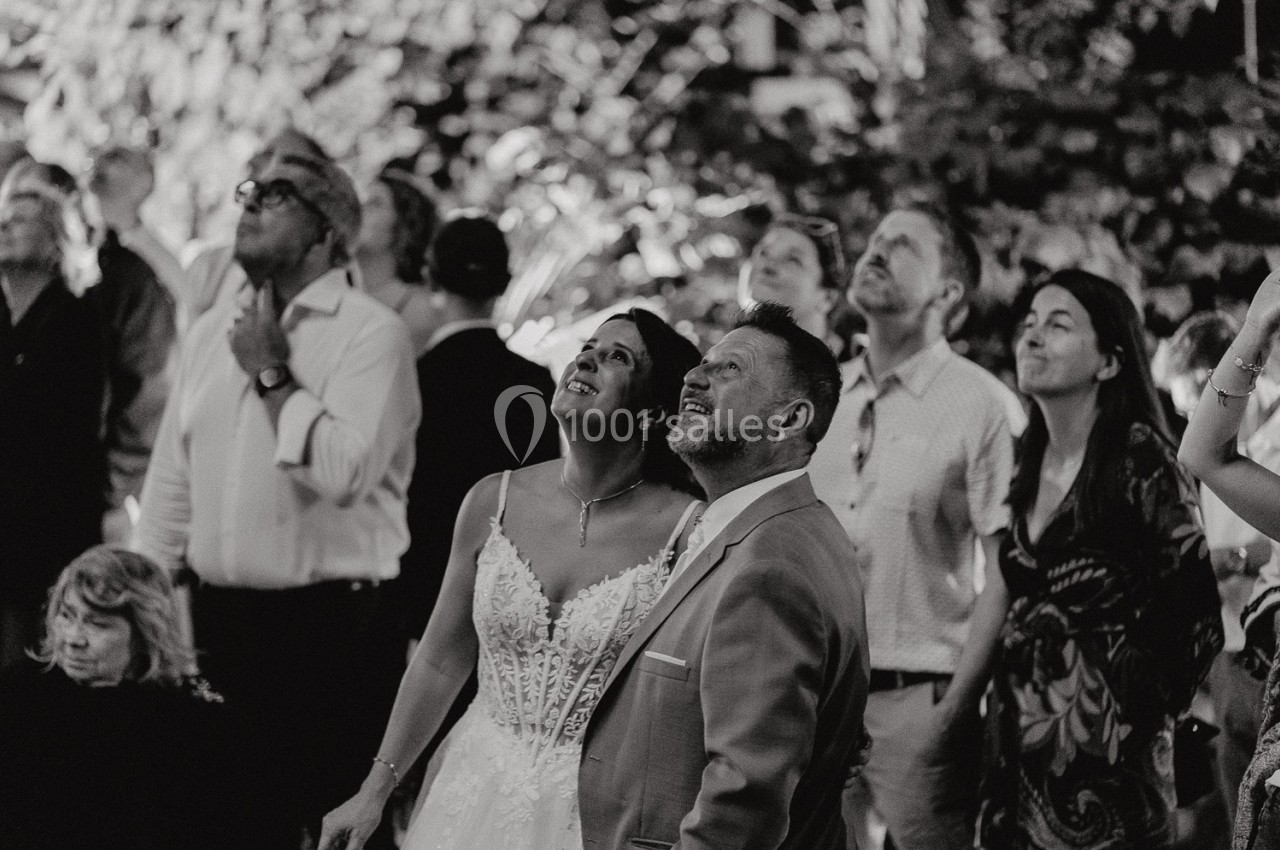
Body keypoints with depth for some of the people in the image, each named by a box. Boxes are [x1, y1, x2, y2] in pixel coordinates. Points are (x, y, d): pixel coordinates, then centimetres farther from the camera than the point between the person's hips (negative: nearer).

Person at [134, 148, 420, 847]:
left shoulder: (371, 334, -8)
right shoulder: (210, 330, 13)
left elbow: (345, 472, -23)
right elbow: (169, 482, 15)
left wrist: (272, 374, -13)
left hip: (328, 625, -6)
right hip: (216, 621, 6)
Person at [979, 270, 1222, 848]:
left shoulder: (1139, 458, -12)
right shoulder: (1032, 461, 9)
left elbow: (1196, 620, -10)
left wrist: (1145, 713, -3)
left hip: (1104, 751, -7)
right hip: (1021, 745, 7)